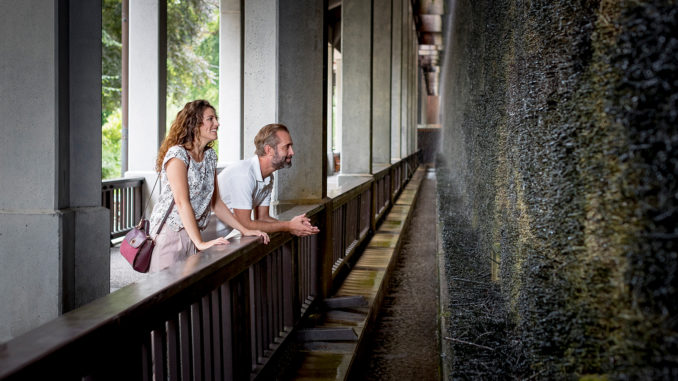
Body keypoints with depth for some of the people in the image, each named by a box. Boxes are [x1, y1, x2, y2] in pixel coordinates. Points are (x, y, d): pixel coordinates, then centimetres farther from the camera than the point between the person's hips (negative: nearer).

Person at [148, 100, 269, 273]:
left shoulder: (210, 155, 13)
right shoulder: (177, 154, -11)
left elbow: (215, 203, 15)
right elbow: (182, 203, -20)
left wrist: (245, 230, 8)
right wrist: (200, 243, -27)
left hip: (193, 235, 7)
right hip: (170, 233, -7)